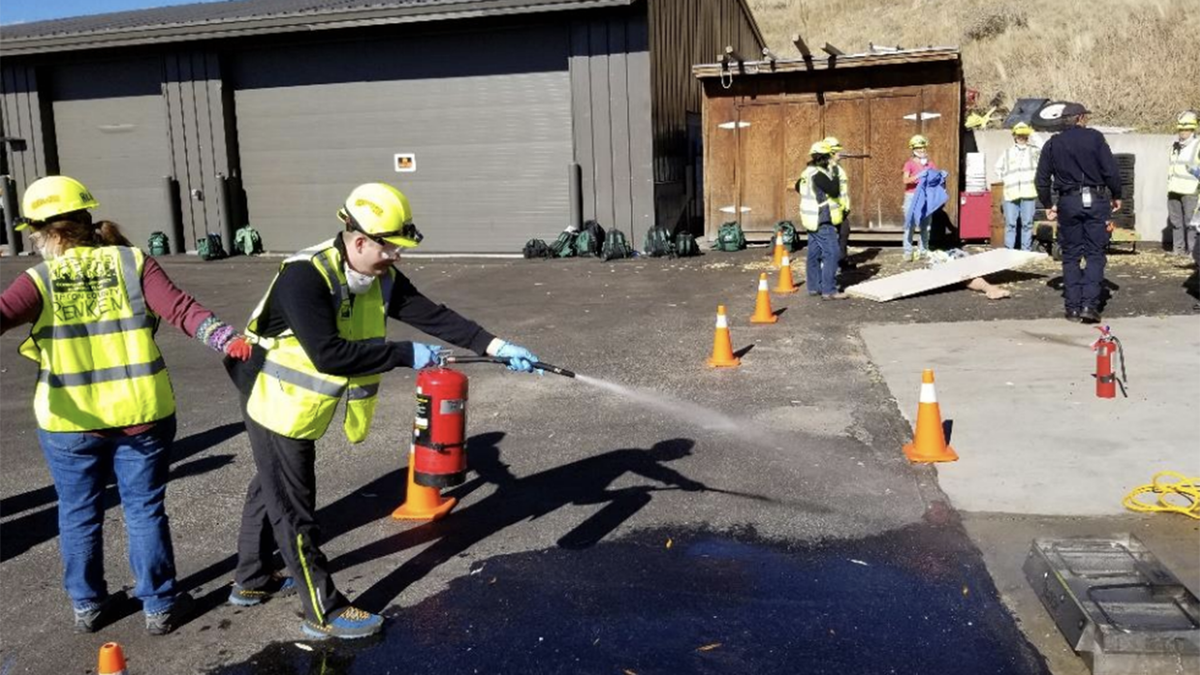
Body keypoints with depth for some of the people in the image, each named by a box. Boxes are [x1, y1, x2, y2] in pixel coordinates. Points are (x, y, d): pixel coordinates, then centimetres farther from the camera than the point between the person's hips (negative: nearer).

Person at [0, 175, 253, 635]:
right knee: (145, 511, 12)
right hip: (140, 414, 0)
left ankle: (87, 605, 32)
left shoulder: (40, 281, -5)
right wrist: (225, 338, -24)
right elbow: (180, 309, -16)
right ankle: (159, 606, 20)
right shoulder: (132, 263, -3)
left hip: (70, 422, 0)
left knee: (79, 515, 18)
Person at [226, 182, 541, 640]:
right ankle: (325, 613, 13)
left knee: (271, 490, 23)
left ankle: (252, 582, 42)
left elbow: (432, 315, -10)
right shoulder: (305, 278, -31)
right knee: (294, 509, 2)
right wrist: (406, 355, -33)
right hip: (277, 403, -9)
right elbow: (329, 354, -37)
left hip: (304, 409, 9)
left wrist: (496, 347, -18)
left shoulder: (381, 279, -7)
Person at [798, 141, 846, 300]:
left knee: (814, 254, 13)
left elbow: (798, 186, 27)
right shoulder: (819, 174, -19)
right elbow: (835, 191, -21)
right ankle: (829, 290, -12)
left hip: (813, 220, 10)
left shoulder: (808, 172, 10)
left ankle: (814, 287, 18)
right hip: (823, 221, -10)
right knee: (831, 254, -10)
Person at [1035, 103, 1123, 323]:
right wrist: (1116, 196, 9)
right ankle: (1089, 303, -8)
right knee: (1095, 254, 3)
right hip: (1095, 201, -2)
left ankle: (1073, 307, 5)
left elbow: (1042, 180, 6)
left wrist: (1048, 204, 17)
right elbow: (1111, 171, -5)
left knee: (1070, 256, 8)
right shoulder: (1095, 138, -1)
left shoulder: (1053, 144, 6)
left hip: (1068, 203, 2)